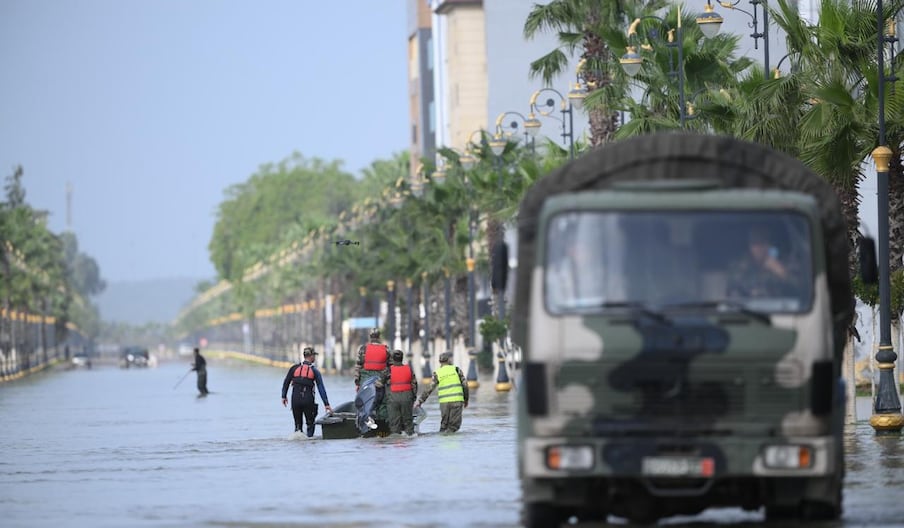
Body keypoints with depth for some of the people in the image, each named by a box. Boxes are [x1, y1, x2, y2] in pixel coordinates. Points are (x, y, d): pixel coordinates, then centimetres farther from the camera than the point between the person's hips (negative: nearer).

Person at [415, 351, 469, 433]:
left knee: (444, 425, 15)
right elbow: (464, 384, 4)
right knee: (454, 425, -2)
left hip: (444, 402, 1)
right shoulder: (456, 370, 4)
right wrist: (466, 399, 16)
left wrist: (420, 401, 7)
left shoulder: (437, 373, 5)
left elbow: (429, 389, 1)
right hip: (457, 401, -1)